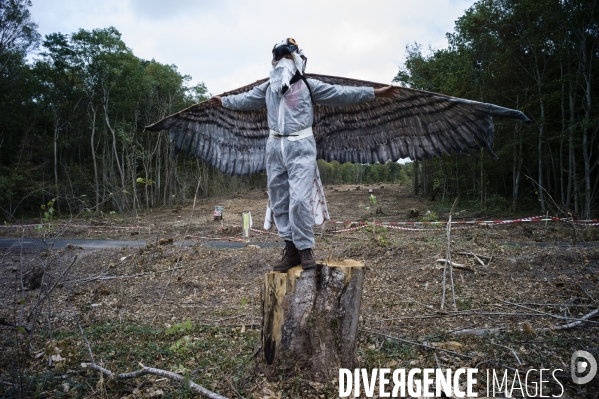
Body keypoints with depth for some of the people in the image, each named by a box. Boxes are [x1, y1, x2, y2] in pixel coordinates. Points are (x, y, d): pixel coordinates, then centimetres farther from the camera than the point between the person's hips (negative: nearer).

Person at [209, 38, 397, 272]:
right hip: (274, 147, 5)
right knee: (279, 202, 4)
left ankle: (305, 249, -2)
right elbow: (246, 99, 32)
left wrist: (375, 92, -5)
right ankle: (291, 249, 13)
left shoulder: (308, 85, 3)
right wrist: (224, 101, 43)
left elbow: (341, 93, -1)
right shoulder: (267, 88, 16)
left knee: (299, 199, -16)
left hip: (300, 146, -5)